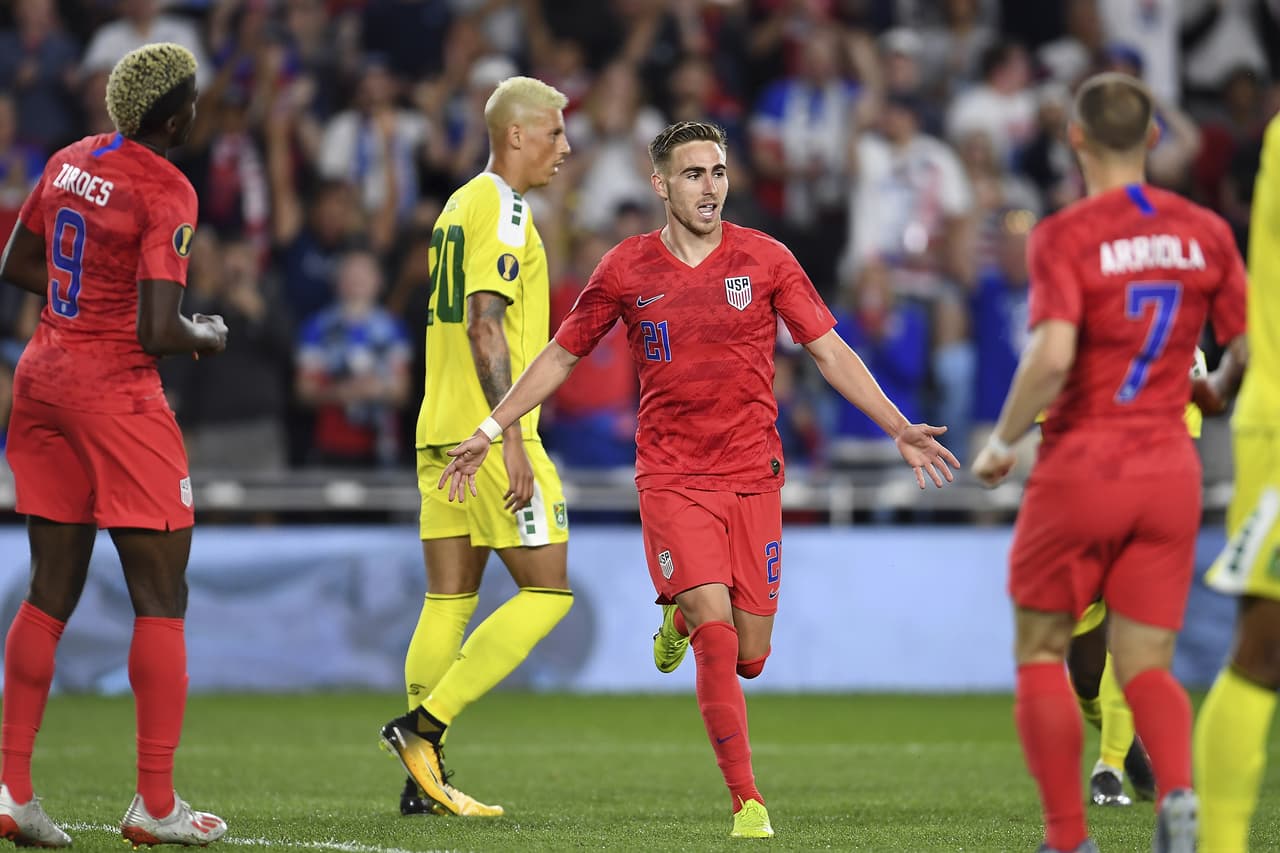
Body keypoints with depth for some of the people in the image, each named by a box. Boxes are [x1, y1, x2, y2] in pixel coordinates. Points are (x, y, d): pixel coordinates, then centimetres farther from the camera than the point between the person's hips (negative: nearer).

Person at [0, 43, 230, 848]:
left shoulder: (71, 161, 7)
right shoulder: (165, 191, -16)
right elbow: (157, 332, -20)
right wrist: (207, 336, 0)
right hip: (116, 392, -7)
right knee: (161, 598, 1)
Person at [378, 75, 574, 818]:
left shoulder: (463, 204, 18)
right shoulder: (502, 207, -11)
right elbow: (485, 325, -20)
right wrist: (511, 439, -22)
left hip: (443, 434, 9)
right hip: (489, 432, -9)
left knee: (449, 602, 8)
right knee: (548, 591, -4)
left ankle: (425, 781, 5)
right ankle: (424, 724, -9)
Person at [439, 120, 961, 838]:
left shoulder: (766, 260, 1)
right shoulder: (627, 269, 1)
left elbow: (831, 352, 4)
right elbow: (562, 355, 12)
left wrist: (899, 428, -4)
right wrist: (490, 430, 8)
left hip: (752, 475, 1)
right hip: (670, 477, -1)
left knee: (750, 656, 2)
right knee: (719, 635, -17)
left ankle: (683, 616, 38)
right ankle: (748, 800, -12)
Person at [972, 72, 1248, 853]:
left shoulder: (1065, 237, -11)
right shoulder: (1206, 232, 3)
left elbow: (1052, 356, -24)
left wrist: (1003, 442, -10)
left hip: (1081, 467, -4)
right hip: (1169, 473, 4)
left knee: (1041, 654, 12)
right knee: (1146, 667, 6)